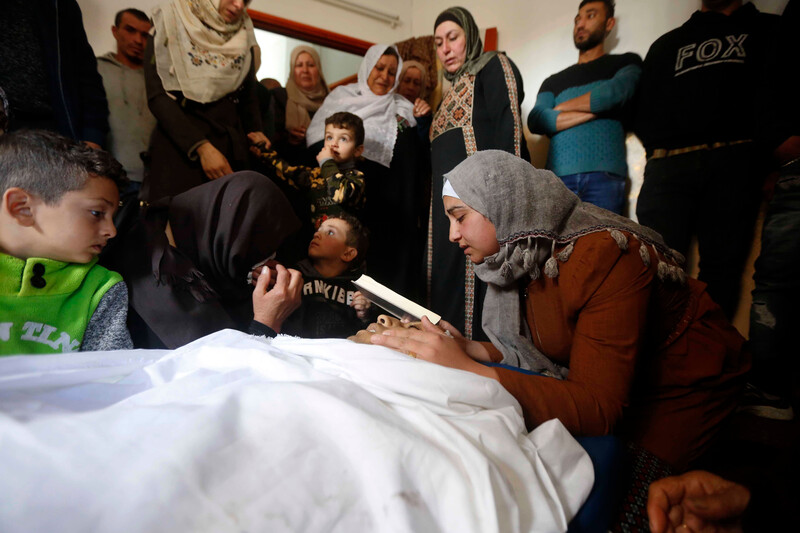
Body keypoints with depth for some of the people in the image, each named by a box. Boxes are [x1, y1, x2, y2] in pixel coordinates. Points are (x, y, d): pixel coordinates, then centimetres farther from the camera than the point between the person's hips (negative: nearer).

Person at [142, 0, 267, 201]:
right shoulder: (171, 25, 1)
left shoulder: (244, 38, 12)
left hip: (231, 148, 3)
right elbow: (157, 96, -8)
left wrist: (255, 132, -5)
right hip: (178, 148, -3)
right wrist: (201, 147, -18)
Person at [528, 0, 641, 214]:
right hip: (559, 176, 2)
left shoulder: (627, 62, 20)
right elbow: (535, 121, 5)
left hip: (604, 175, -2)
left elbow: (614, 93, -3)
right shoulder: (553, 81, 25)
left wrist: (561, 107, 8)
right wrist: (594, 110, -1)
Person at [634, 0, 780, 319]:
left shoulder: (767, 30, 26)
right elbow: (644, 115, 21)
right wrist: (661, 149, 4)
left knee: (721, 266, -11)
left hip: (734, 160, 0)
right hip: (667, 165, 1)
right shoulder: (667, 44, 32)